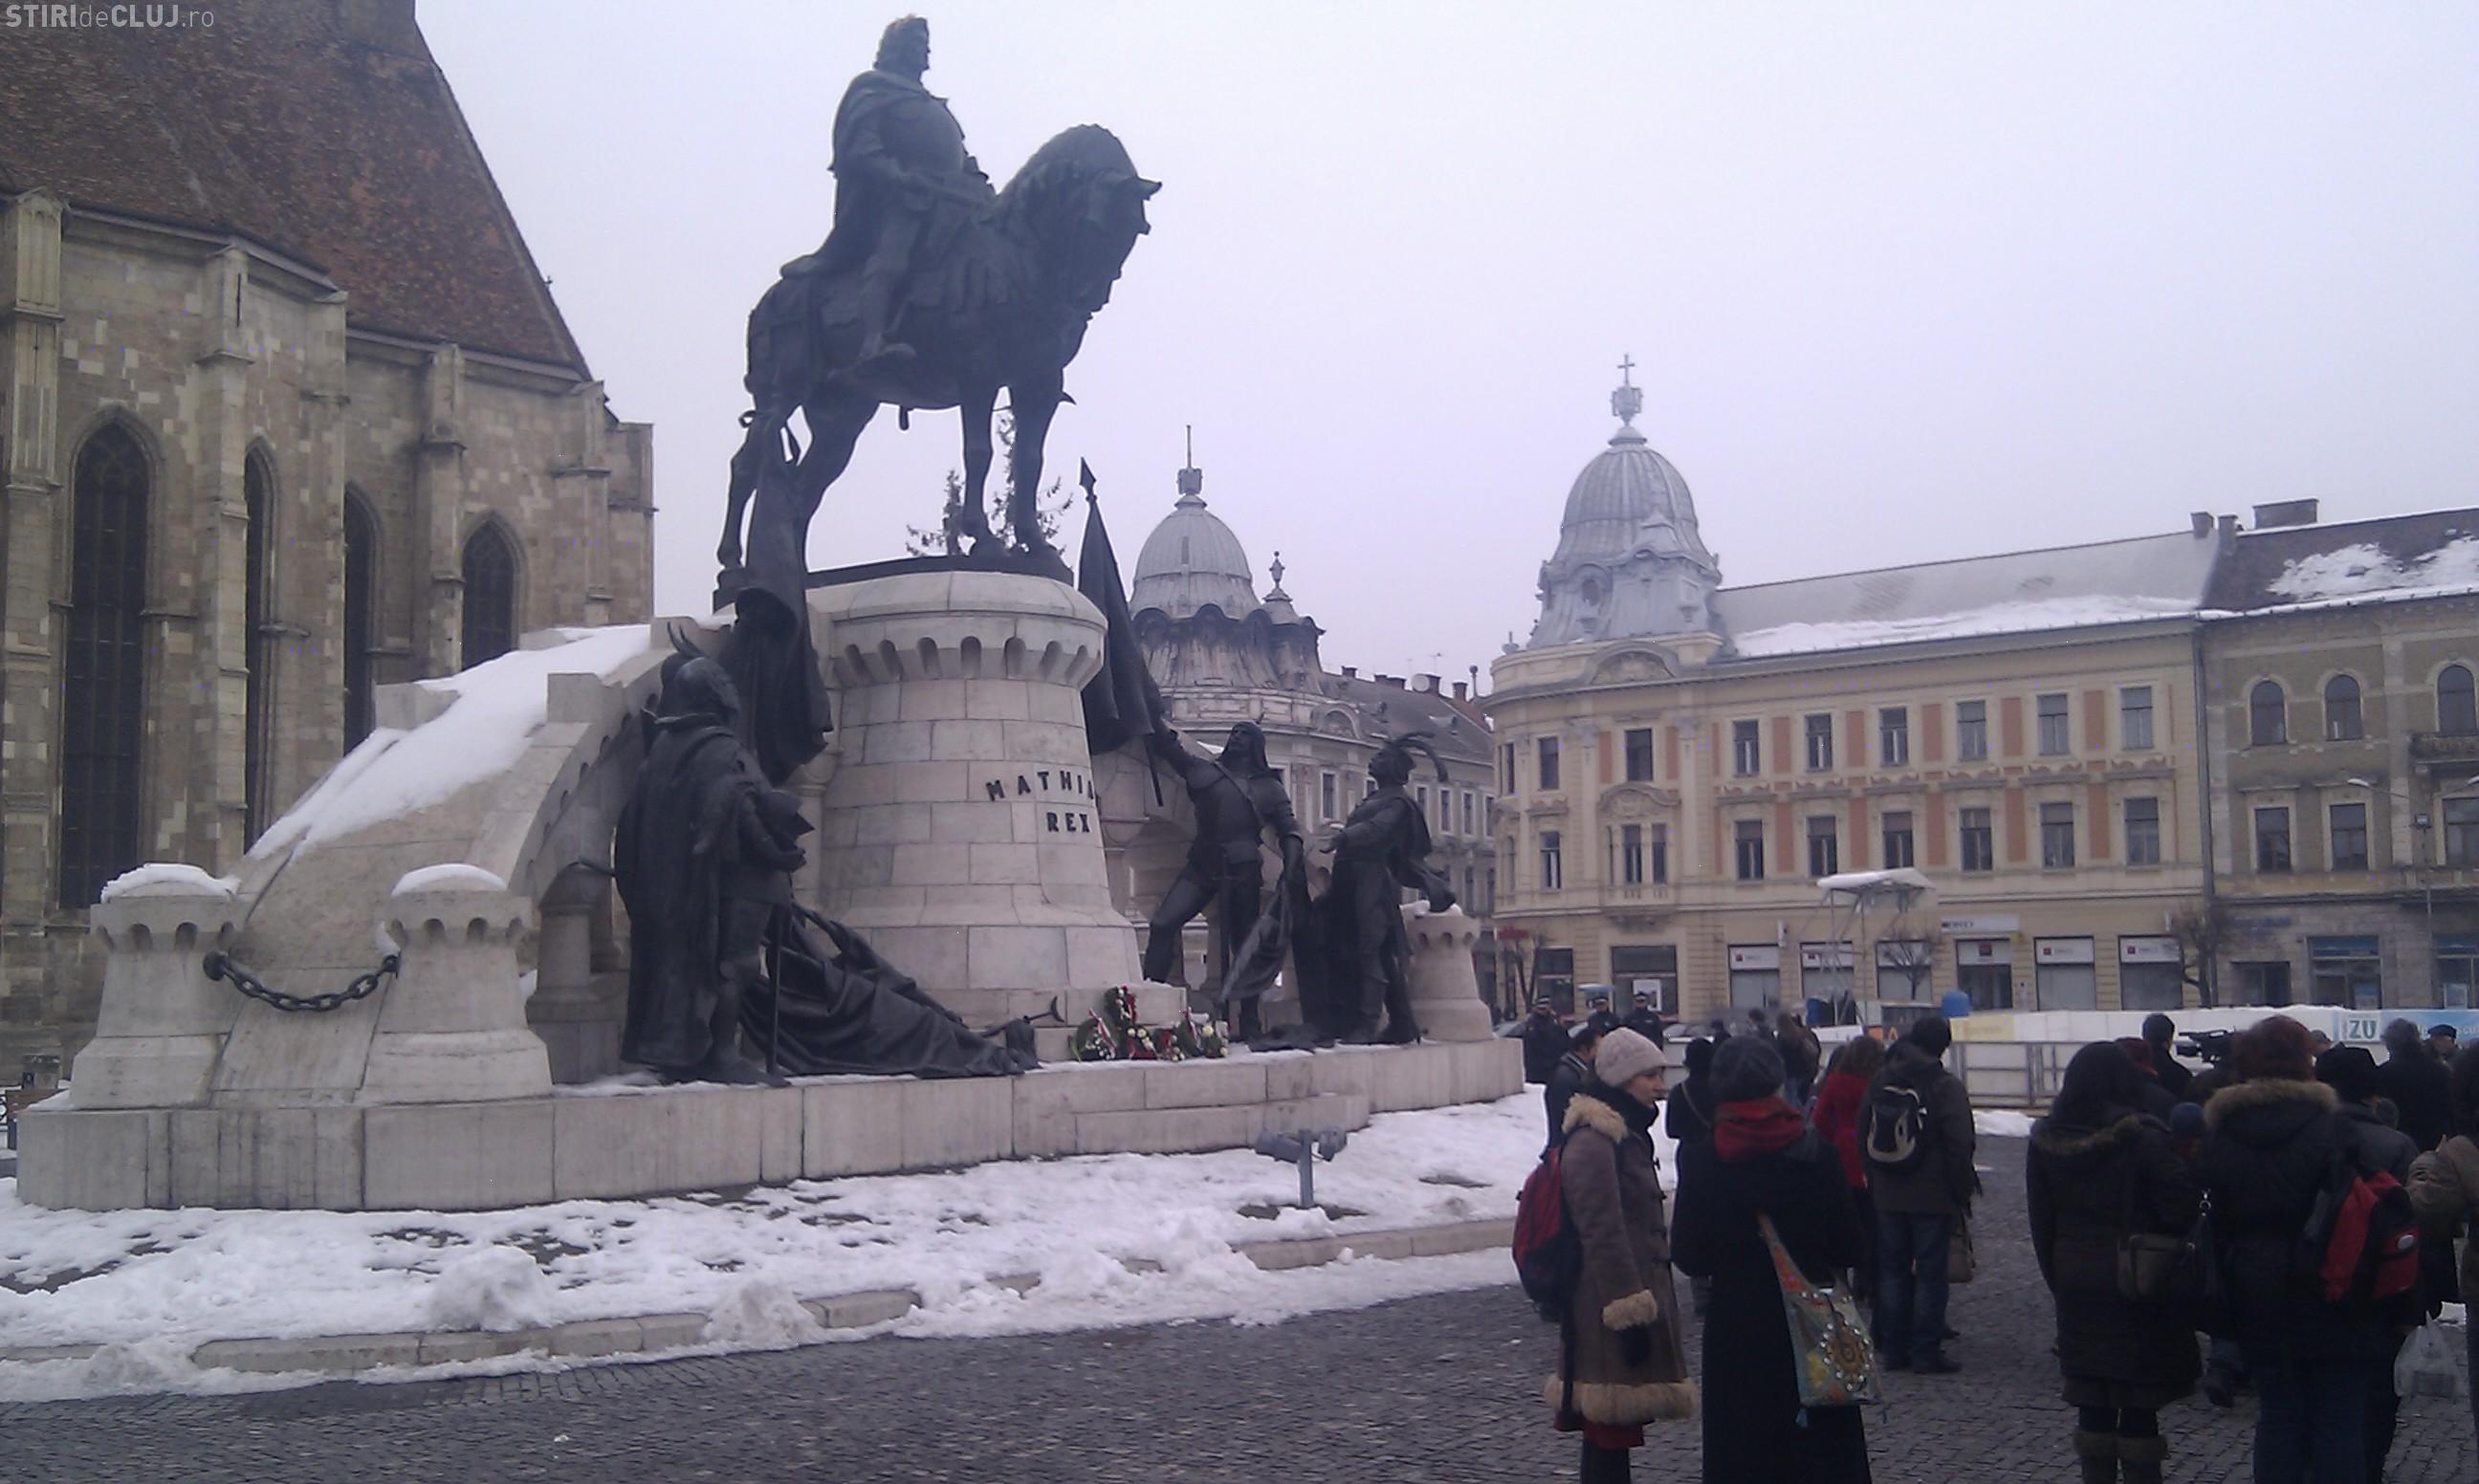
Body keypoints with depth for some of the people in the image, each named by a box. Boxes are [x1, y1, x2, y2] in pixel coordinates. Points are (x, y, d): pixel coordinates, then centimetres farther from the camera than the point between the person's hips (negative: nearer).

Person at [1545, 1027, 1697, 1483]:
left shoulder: (1627, 1135, 17)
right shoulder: (1593, 1144, -16)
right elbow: (1603, 1236, -21)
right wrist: (1630, 1313, -23)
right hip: (1609, 1306, -10)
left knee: (1610, 1433, 14)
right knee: (1611, 1429, -7)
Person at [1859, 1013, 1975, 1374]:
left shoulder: (1880, 1081, 5)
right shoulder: (1946, 1086, -12)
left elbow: (1863, 1136, 11)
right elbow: (1959, 1144, -15)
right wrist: (1963, 1191, -5)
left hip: (1888, 1196, 5)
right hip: (1933, 1197, -5)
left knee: (1892, 1271, 12)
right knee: (1931, 1273, 1)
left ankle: (1893, 1348, 15)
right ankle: (1926, 1352, 2)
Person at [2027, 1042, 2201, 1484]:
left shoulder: (2046, 1142, 1)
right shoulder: (2144, 1140, -14)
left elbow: (2041, 1222, 7)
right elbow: (2182, 1206, -15)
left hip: (2077, 1288, 4)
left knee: (2093, 1406, 11)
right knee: (2140, 1406, 3)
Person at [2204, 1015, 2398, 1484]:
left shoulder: (2221, 1134, 1)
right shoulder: (2331, 1125, -10)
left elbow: (2217, 1221, 5)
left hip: (2259, 1304, 3)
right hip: (2331, 1304, -3)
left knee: (2279, 1418, 12)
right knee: (2338, 1422, 4)